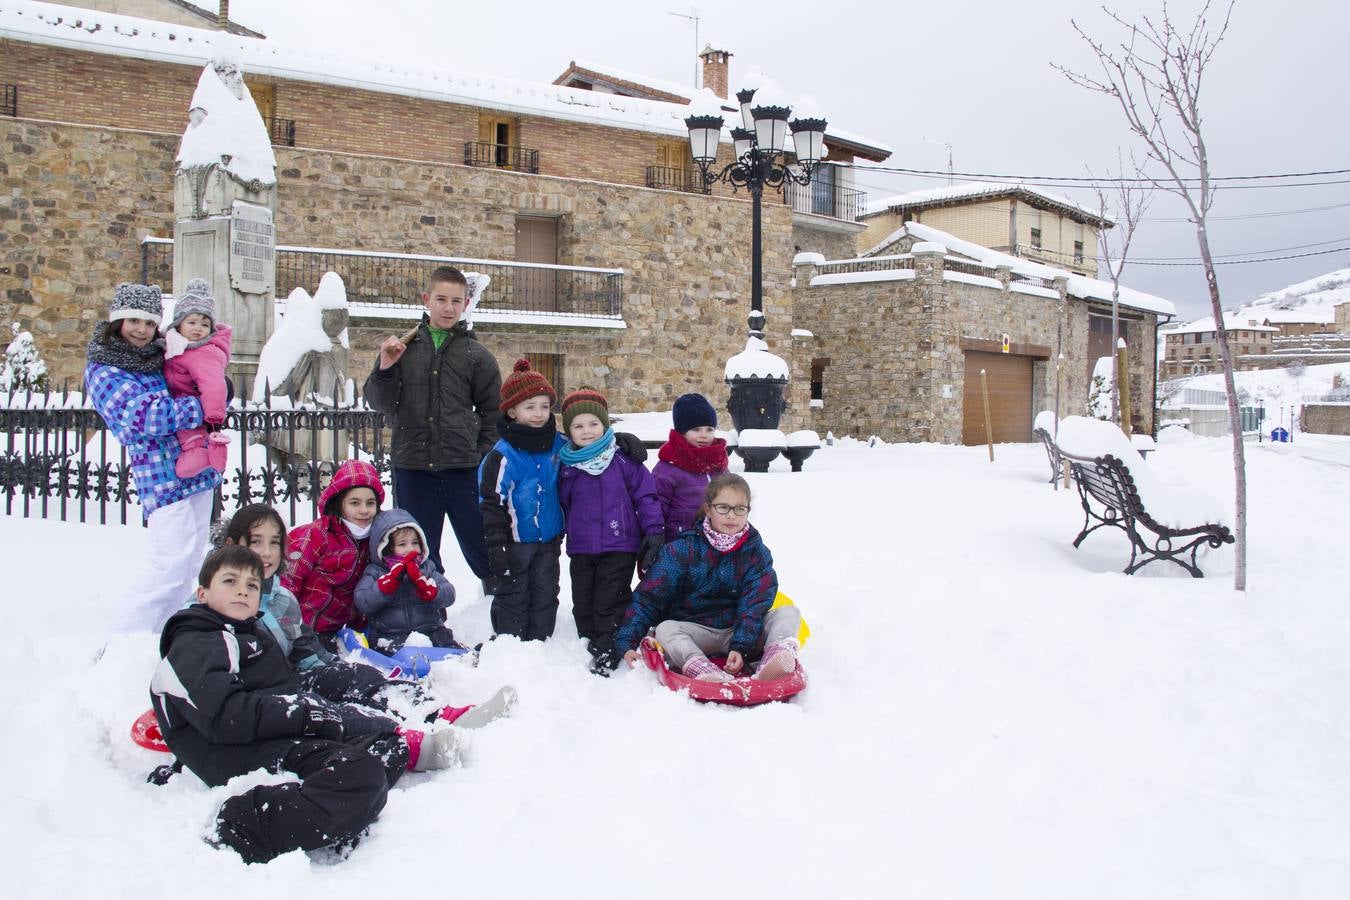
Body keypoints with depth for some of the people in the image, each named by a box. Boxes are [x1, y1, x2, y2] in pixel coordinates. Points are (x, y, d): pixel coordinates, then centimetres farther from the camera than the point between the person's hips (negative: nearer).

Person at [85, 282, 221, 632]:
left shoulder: (159, 357, 15)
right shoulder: (102, 370, -4)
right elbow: (146, 416, -17)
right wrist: (204, 406, -13)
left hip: (198, 472, 8)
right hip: (163, 475, -8)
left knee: (189, 566, 12)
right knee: (170, 569, -14)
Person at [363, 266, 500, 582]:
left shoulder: (476, 354, 4)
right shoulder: (403, 346, 6)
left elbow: (493, 411, 9)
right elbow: (381, 403, 6)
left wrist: (483, 457, 1)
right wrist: (385, 369, -11)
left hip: (463, 469, -1)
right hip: (412, 466, 2)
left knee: (480, 544, 4)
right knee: (419, 552, 11)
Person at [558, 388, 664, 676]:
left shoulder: (623, 460, -6)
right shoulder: (567, 466, 4)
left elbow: (645, 495, -3)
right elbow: (561, 504, 17)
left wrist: (654, 531, -7)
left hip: (619, 547, -4)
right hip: (581, 549, 4)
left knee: (610, 603, -2)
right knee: (583, 604, 12)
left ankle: (607, 655, 5)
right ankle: (590, 645, 27)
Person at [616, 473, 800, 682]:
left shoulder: (756, 552, 1)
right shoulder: (683, 549, -3)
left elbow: (755, 605, -9)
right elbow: (648, 596, -6)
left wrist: (740, 647, -26)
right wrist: (627, 642, -18)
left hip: (739, 631, 1)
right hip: (695, 632, -1)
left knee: (789, 612, -18)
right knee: (665, 629, -30)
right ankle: (707, 673, -56)